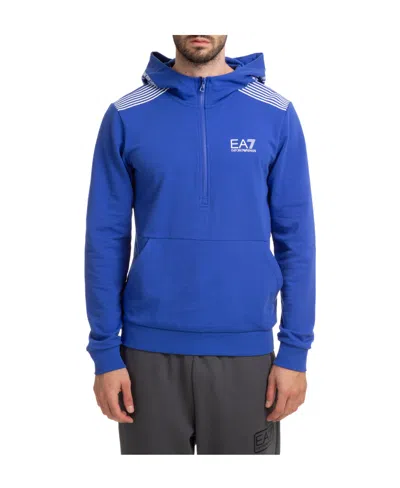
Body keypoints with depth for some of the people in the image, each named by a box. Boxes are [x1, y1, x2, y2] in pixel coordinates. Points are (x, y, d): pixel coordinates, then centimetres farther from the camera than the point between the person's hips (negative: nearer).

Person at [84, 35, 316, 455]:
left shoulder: (276, 116, 0)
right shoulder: (126, 117, 0)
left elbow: (295, 239, 1)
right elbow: (106, 239, 0)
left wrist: (295, 349, -3)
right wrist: (105, 350, -2)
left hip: (246, 349, 0)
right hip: (150, 349, 0)